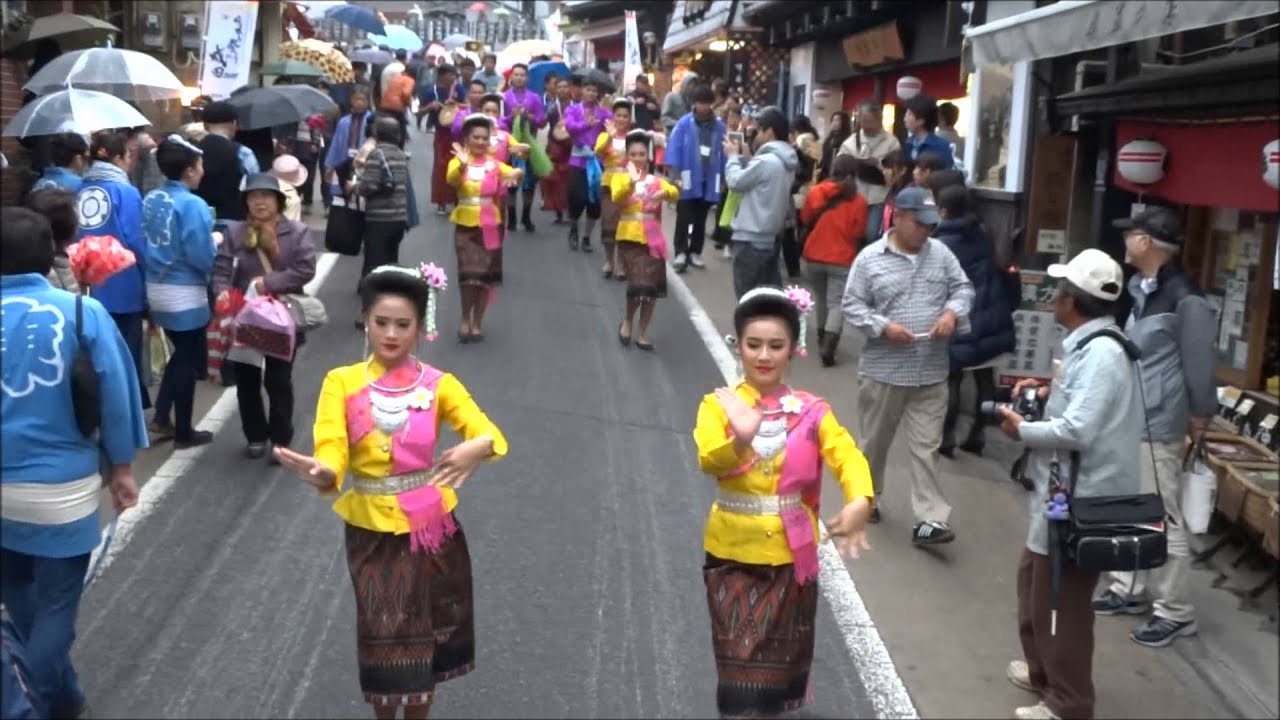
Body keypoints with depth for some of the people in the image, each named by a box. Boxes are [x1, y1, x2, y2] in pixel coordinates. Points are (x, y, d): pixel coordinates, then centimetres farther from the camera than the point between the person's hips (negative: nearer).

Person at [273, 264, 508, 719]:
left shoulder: (438, 384, -5)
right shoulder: (342, 382, -6)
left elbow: (490, 435, -19)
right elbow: (331, 453, -19)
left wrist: (477, 448, -43)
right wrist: (321, 473, -43)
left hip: (431, 525, 1)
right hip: (372, 528, -1)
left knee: (427, 637, 13)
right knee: (383, 637, 8)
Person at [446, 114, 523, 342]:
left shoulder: (494, 164, 5)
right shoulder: (458, 161, -4)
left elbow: (515, 172, -6)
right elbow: (451, 179, -24)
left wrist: (516, 174, -30)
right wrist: (463, 165, -44)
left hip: (491, 226, 3)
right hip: (466, 225, -3)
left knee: (487, 275, 8)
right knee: (469, 274, -13)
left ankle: (478, 322, 23)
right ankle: (465, 319, 8)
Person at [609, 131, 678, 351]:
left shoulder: (656, 180, 9)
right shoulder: (620, 177, 2)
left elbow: (674, 192, -11)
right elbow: (616, 198, -19)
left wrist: (663, 194, -32)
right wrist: (632, 181, -33)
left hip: (653, 239, 4)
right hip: (630, 238, -4)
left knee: (652, 289, 7)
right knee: (638, 285, -16)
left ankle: (642, 333, 23)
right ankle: (627, 321, 14)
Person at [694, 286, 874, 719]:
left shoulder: (810, 410, -3)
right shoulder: (719, 404, -8)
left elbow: (848, 456, -18)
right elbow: (709, 460, -25)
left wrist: (858, 503, -39)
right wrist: (740, 439, -47)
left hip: (791, 554, 2)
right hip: (732, 552, -2)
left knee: (782, 656, 17)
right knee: (740, 659, 1)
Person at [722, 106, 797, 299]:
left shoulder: (766, 161, -20)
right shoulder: (785, 160, 10)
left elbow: (736, 182, -11)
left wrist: (733, 156, 3)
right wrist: (741, 157, 13)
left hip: (751, 237, -9)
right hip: (771, 235, 9)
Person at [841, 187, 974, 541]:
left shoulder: (940, 253, 5)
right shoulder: (870, 258, -5)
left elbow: (963, 287, 10)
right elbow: (852, 305, -5)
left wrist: (952, 313, -11)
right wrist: (883, 327, -18)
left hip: (932, 372, 2)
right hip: (883, 370, -2)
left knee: (926, 448, 1)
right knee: (875, 441, 14)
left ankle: (929, 521, 0)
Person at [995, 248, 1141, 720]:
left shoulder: (1100, 354, -23)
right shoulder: (1092, 344, 8)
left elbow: (1076, 431, -29)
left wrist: (1021, 430, -15)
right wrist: (1049, 393, 9)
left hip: (1081, 498, -11)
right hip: (1068, 491, 11)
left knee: (1062, 600, 2)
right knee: (1034, 580, 24)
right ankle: (1044, 670, 42)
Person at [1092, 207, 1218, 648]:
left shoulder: (1184, 299, -19)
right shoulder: (1141, 290, 9)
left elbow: (1198, 362, -14)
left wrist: (1201, 415, -7)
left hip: (1157, 426, -9)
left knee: (1162, 518, -2)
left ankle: (1175, 612, 9)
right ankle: (1129, 589, 31)